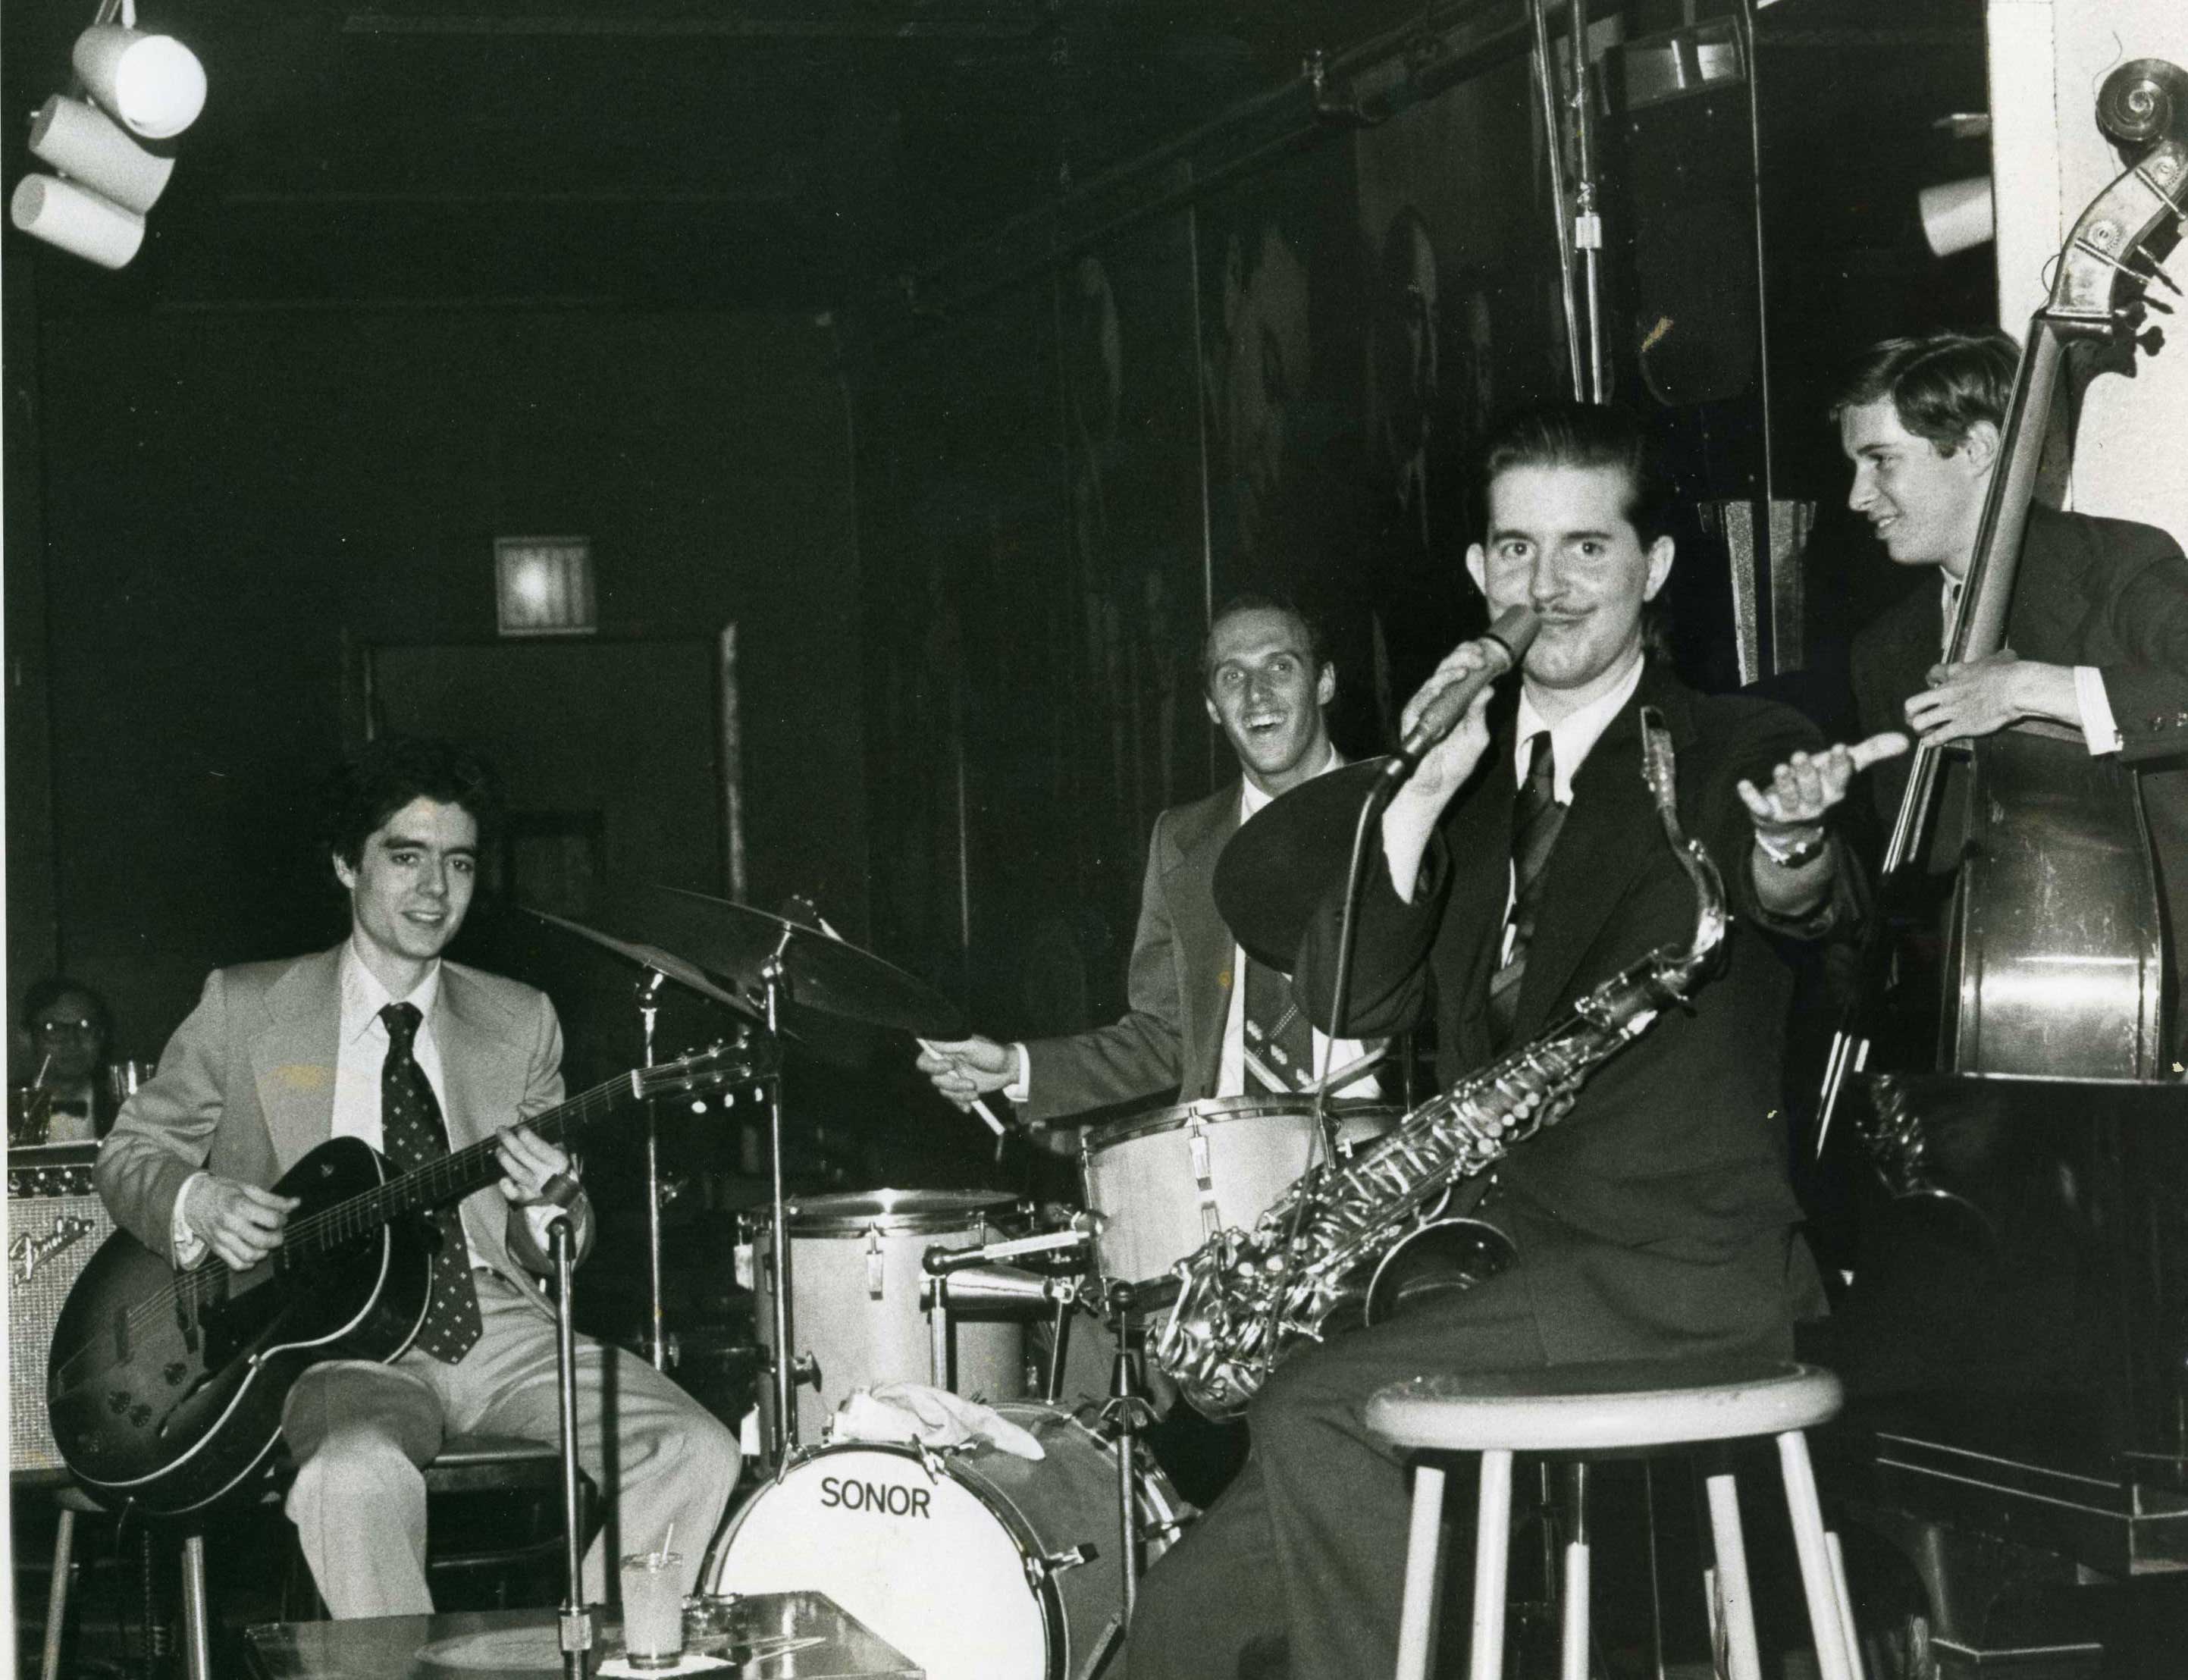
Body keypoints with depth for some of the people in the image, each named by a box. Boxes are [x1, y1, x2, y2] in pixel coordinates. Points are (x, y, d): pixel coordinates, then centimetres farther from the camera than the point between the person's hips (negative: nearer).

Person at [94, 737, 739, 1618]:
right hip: (336, 1334, -3)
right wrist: (197, 1203, -9)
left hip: (496, 1324, 3)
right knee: (359, 1478, -38)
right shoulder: (247, 1007, 8)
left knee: (697, 1454, -21)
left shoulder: (519, 1023, 15)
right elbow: (130, 1154, 14)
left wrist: (551, 1205, -9)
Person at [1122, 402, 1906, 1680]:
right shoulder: (1469, 768, 14)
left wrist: (1794, 848, -49)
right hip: (1505, 1282, 6)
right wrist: (1423, 794, -11)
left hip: (1678, 1283, -6)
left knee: (1313, 1413, -26)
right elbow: (1351, 1001, 3)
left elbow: (1797, 899, -25)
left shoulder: (1734, 754, -2)